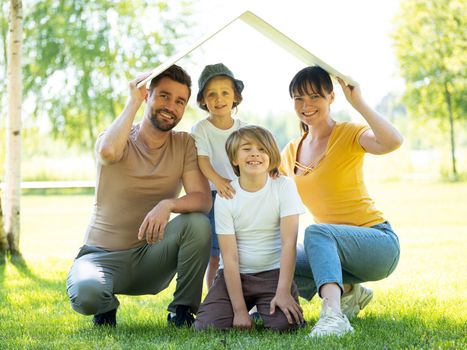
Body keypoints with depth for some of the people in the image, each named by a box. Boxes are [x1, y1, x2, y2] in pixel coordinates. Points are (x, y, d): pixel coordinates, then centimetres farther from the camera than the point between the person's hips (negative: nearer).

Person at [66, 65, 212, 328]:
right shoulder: (119, 138, -8)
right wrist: (134, 102, -22)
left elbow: (203, 200, -13)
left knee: (198, 223, -27)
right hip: (103, 256, -2)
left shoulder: (185, 144, 0)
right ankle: (106, 307, 5)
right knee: (85, 293, -35)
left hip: (151, 257, 2)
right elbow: (108, 152, -35)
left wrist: (168, 204, -34)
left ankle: (183, 309, -6)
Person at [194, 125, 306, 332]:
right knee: (206, 327, -18)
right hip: (235, 274, 1)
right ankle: (250, 308, 13)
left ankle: (265, 310, 9)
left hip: (274, 272, -1)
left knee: (284, 324, -27)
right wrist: (239, 309, -17)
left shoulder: (284, 187, -7)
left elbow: (289, 243, -13)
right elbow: (230, 257, -11)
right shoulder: (226, 197, -7)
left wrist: (283, 292, -24)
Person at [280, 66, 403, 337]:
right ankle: (348, 290, 3)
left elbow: (393, 142, -31)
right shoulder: (291, 152, 10)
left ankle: (333, 314, -50)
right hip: (331, 246, 7)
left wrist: (358, 102, -26)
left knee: (317, 232, -34)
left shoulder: (349, 135, -8)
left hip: (379, 242, -6)